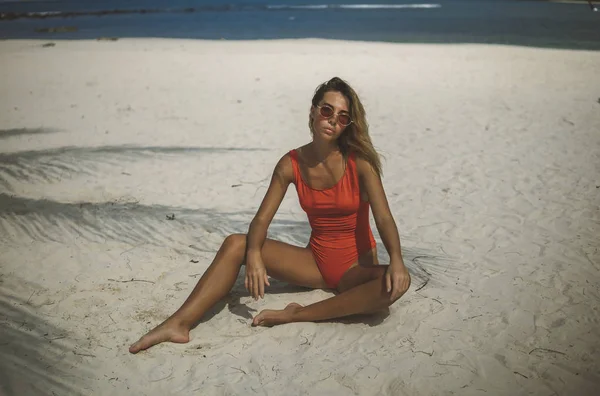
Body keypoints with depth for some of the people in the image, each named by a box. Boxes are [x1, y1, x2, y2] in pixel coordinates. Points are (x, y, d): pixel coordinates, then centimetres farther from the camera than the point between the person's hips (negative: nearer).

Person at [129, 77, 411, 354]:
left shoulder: (359, 161, -12)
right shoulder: (291, 164, -5)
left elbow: (384, 218, -19)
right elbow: (261, 220, -9)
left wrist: (396, 260, -38)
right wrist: (253, 255, -30)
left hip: (358, 268, -2)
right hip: (316, 262, 2)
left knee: (398, 282, -36)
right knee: (235, 244, -15)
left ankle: (298, 315, -32)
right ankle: (179, 324, -24)